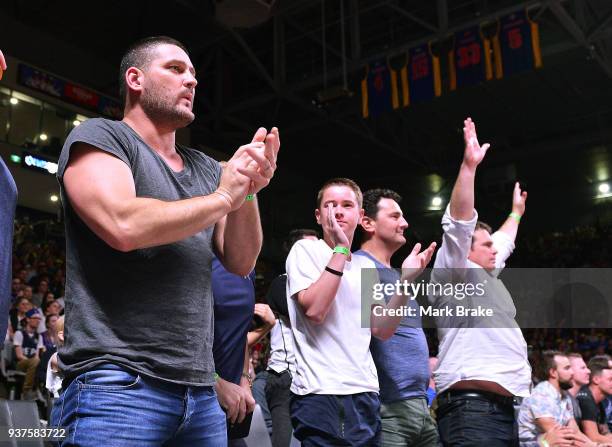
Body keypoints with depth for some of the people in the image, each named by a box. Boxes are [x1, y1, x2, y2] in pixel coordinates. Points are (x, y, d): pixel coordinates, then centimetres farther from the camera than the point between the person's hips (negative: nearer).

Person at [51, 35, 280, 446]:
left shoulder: (206, 168, 16)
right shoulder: (100, 136, -2)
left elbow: (241, 263, 11)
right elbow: (123, 226, -20)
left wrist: (247, 193, -7)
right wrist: (223, 197, -9)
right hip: (117, 382, -6)